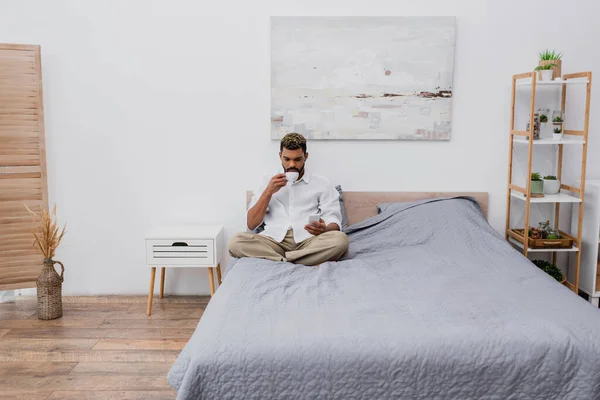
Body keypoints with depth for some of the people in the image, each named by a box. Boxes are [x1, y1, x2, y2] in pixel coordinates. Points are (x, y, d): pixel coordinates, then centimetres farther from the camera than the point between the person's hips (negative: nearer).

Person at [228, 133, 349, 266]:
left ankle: (280, 261, -25)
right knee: (236, 242, -29)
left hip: (308, 241, -1)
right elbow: (251, 224, 11)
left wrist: (324, 229, -19)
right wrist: (268, 192, 0)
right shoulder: (268, 182, 19)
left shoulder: (322, 184, 16)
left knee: (340, 239, -33)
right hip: (274, 240, 1)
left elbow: (334, 222, 6)